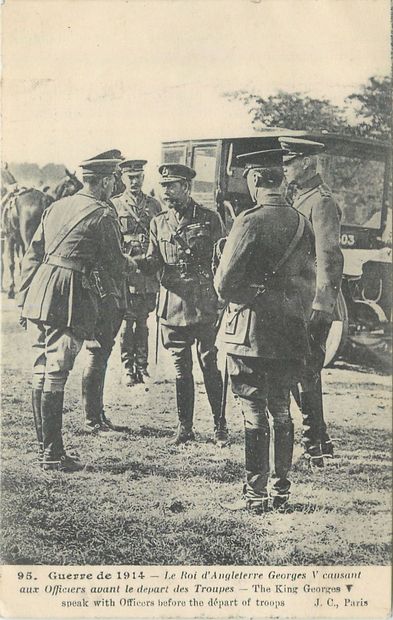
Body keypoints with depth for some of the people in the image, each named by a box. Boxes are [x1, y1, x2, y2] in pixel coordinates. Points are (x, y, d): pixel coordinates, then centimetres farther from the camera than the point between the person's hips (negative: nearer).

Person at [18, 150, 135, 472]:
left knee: (41, 372, 12)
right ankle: (53, 454, 1)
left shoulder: (57, 207, 16)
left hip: (37, 296, 7)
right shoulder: (103, 214, -6)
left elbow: (32, 255, 15)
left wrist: (24, 297, 17)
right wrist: (131, 263, 23)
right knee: (55, 375, -5)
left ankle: (44, 445, 22)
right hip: (68, 300, -7)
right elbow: (115, 263, 0)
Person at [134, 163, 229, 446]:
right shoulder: (158, 223, 11)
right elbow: (153, 263, 7)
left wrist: (223, 301, -3)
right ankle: (185, 427, 17)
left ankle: (220, 426, 11)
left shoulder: (209, 219, 1)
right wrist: (136, 261, -15)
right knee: (181, 369, 8)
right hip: (172, 304, 3)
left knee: (210, 366, -1)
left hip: (204, 305, -3)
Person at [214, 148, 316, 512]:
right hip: (290, 332, 6)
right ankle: (280, 491, 21)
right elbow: (309, 281, 12)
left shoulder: (250, 221, -14)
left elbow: (224, 282, -15)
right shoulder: (301, 223, 6)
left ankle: (255, 495, 7)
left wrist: (236, 297, 6)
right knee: (280, 411, 14)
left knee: (254, 413, 0)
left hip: (251, 331, -6)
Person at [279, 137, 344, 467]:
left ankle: (314, 448, 2)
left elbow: (329, 257, -19)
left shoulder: (321, 201, -13)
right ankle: (321, 442, 25)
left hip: (314, 305, -10)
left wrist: (321, 307, -22)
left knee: (306, 374, -6)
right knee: (306, 374, 15)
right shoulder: (300, 198, 17)